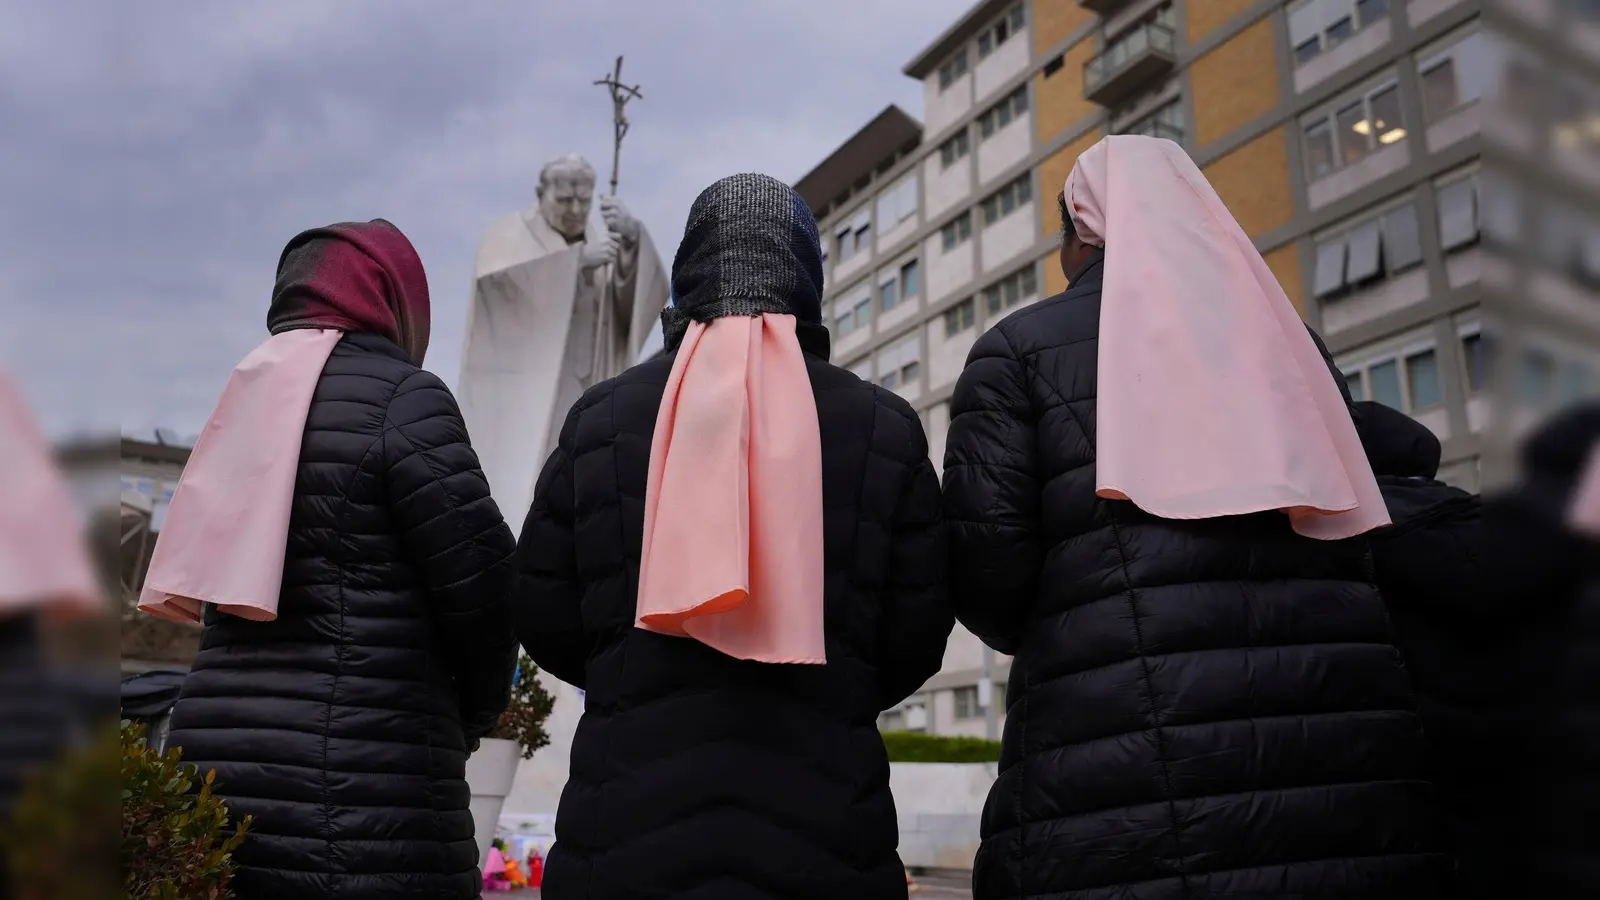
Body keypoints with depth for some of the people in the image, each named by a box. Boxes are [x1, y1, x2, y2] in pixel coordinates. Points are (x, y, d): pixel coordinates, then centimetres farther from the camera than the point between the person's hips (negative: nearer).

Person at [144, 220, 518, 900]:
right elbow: (481, 575, -12)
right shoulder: (400, 393, -7)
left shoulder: (252, 396, 15)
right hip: (360, 789, -7)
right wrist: (474, 713, 7)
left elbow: (220, 584, 13)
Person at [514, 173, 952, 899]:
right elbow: (917, 638, 1)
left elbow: (543, 619, 4)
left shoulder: (600, 415, 0)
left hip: (629, 816, 1)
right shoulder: (884, 427, -1)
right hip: (819, 820, 0)